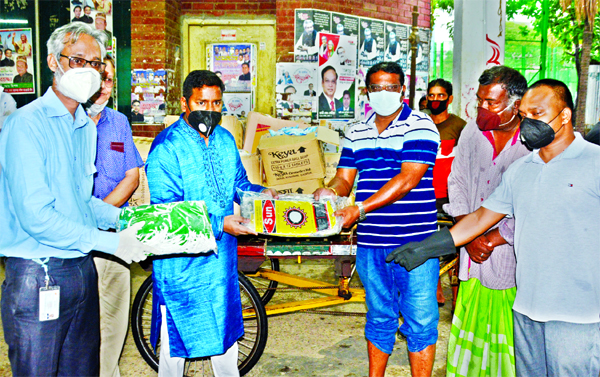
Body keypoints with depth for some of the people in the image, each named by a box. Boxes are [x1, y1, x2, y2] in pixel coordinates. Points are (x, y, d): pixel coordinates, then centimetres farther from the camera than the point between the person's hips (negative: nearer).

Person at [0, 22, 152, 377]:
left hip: (82, 267, 8)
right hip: (37, 275, -7)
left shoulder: (87, 127, 13)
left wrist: (120, 216, 4)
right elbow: (35, 216, -21)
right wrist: (111, 242, -19)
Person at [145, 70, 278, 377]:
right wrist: (219, 224, -27)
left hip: (222, 254, 6)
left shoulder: (225, 139, 7)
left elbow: (238, 182, 17)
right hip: (181, 259, -6)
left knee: (226, 327, 19)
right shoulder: (166, 147, -15)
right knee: (177, 331, 8)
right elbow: (167, 211, -20)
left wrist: (260, 193, -5)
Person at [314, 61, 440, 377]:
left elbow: (408, 179, -17)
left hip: (415, 243, -5)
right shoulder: (356, 133, 13)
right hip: (370, 243, 5)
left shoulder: (420, 127, -6)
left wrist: (360, 209, -24)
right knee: (379, 318, 17)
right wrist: (330, 192, -13)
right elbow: (344, 177, 12)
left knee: (420, 321, 3)